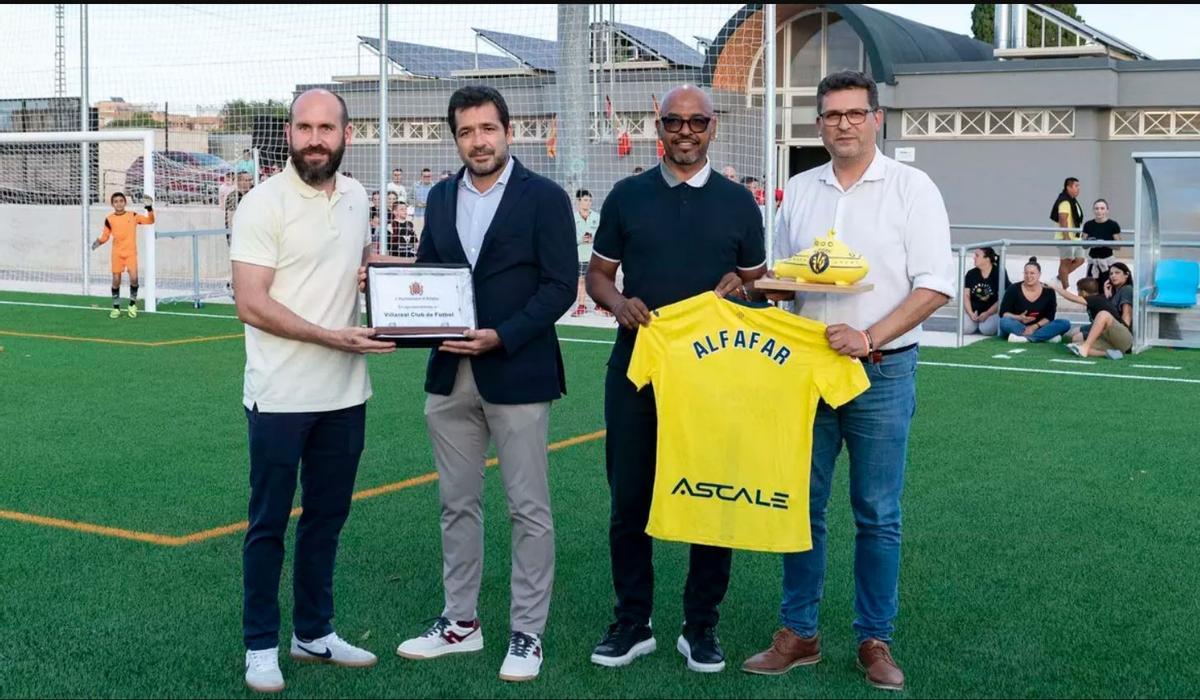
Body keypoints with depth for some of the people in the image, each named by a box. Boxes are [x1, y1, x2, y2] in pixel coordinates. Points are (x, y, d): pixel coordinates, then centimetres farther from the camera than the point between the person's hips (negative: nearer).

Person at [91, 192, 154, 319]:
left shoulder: (133, 216, 1)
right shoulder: (109, 219, 1)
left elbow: (150, 221, 2)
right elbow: (105, 236, 7)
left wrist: (149, 208, -11)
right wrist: (98, 242, -12)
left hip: (131, 252, -1)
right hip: (117, 253, 1)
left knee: (134, 277, -16)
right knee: (116, 280, 1)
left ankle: (132, 304, 5)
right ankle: (116, 308, 14)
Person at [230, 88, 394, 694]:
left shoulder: (355, 197, 6)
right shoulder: (264, 204, -12)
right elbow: (252, 305, -17)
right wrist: (332, 337, -23)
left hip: (345, 394, 6)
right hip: (281, 396, -6)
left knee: (326, 519, 15)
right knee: (268, 525, 5)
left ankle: (314, 633, 29)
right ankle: (261, 646, 18)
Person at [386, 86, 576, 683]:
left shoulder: (544, 198, -5)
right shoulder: (441, 196, 11)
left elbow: (560, 285, -9)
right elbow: (424, 272, 15)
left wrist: (502, 336, -19)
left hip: (517, 375, -5)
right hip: (450, 374, 5)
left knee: (528, 509, 2)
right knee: (457, 504, 13)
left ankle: (528, 633, 12)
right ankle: (460, 621, 25)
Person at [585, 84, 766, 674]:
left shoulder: (737, 202, 7)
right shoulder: (627, 196, 7)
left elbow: (758, 281, 12)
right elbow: (597, 274, 10)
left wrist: (739, 286, -11)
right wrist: (617, 302, -11)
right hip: (636, 361, 0)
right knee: (630, 499, 4)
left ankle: (701, 626, 17)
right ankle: (632, 623, 16)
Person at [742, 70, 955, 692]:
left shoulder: (911, 187, -3)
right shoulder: (799, 191, 10)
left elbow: (935, 286, -8)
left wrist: (870, 337, -18)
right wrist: (773, 284, -6)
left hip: (882, 370, -3)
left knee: (877, 515, 4)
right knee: (801, 506, 7)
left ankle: (875, 640, 16)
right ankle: (798, 633, 18)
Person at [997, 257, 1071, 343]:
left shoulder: (1048, 291, 0)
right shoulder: (1014, 289, -4)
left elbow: (1049, 316, -4)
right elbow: (1003, 313, -5)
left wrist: (1035, 326, -21)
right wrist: (1019, 318, -23)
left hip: (1038, 328, 2)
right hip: (1017, 326, -2)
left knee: (1065, 324, -21)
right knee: (1005, 321, -33)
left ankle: (1026, 338, -36)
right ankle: (1047, 336, -37)